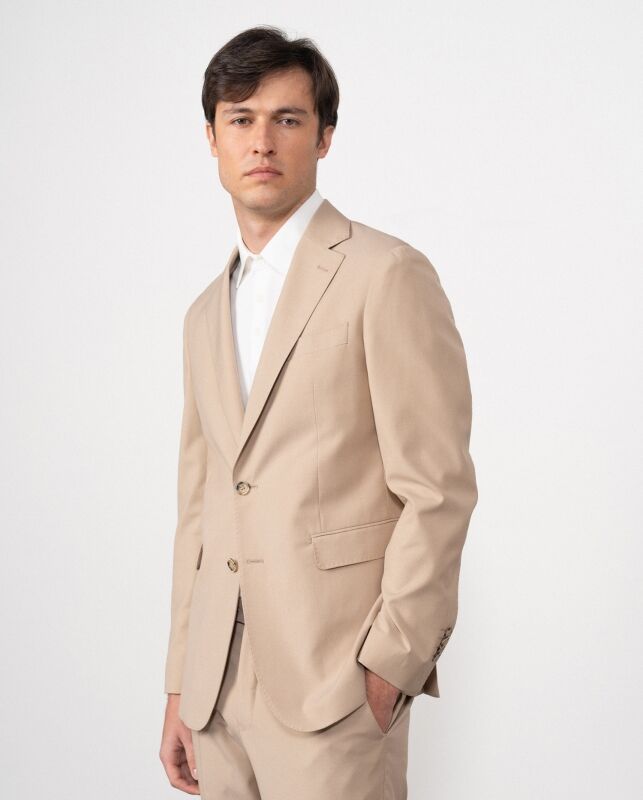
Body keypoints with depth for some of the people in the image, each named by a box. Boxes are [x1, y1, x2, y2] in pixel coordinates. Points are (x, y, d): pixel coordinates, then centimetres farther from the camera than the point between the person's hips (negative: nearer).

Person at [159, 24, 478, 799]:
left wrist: (389, 667, -13)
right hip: (217, 686, 6)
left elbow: (438, 490, -10)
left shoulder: (387, 274, -6)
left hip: (334, 681, -6)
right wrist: (180, 686, 14)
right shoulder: (206, 314, 16)